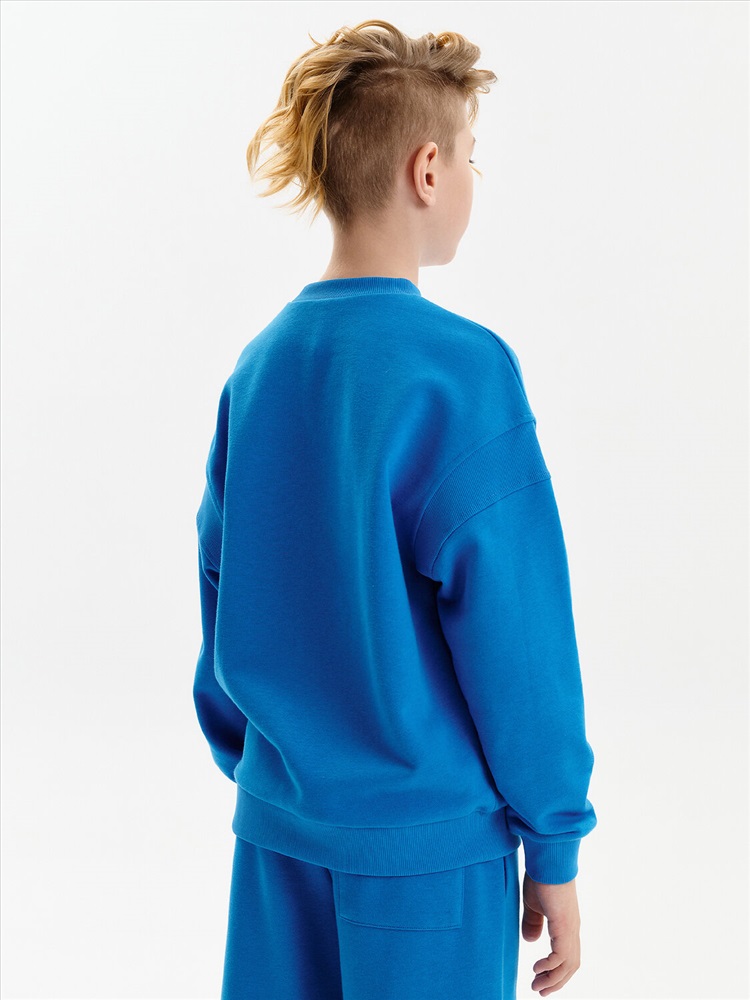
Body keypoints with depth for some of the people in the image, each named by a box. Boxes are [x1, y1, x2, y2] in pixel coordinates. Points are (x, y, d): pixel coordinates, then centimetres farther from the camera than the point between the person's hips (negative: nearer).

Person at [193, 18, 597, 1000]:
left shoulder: (261, 363, 2)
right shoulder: (461, 367, -17)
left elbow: (225, 598, 9)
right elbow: (513, 632, -16)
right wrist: (555, 847, -6)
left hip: (279, 822, 6)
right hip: (424, 846, -6)